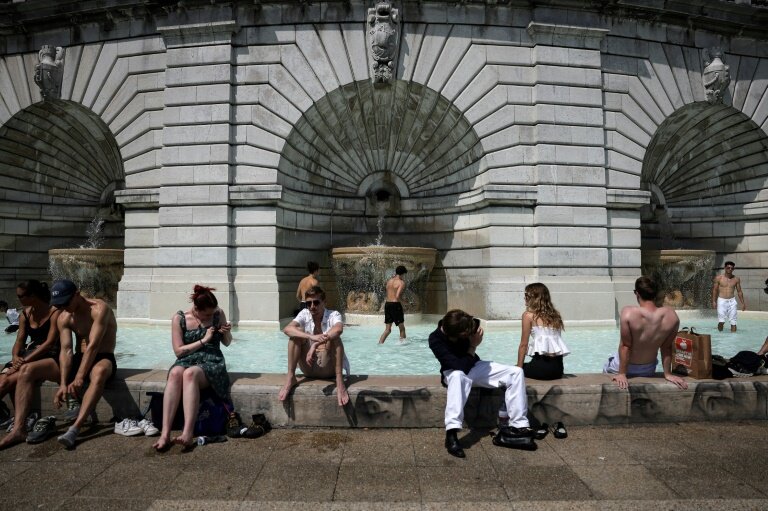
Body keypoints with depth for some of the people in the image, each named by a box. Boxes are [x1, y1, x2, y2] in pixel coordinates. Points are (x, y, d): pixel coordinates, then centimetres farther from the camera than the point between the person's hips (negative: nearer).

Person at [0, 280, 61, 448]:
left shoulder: (55, 313, -6)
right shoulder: (25, 315, 15)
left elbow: (49, 342, -13)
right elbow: (19, 342, 11)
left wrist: (25, 361, -20)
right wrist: (16, 357, -10)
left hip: (53, 359, -6)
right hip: (29, 359, 6)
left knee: (26, 371, -35)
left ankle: (18, 429, -40)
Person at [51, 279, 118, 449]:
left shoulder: (99, 309, -17)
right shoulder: (64, 317, 1)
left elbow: (93, 346, -24)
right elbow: (66, 350, -9)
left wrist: (79, 378, -31)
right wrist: (63, 384, -21)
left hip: (103, 358, -7)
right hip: (79, 358, 7)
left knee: (99, 372, -41)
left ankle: (74, 429, -46)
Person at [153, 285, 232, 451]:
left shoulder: (218, 314, 5)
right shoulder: (179, 318, 1)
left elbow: (227, 343, 15)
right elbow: (178, 351, -2)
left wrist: (227, 332, -7)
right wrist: (204, 340, -11)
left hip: (212, 364, -1)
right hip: (187, 361, 1)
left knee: (190, 373, -35)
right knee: (175, 373, -35)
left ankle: (188, 432, -43)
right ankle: (165, 434, -38)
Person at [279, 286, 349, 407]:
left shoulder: (333, 314, -9)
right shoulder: (304, 314, -1)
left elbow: (338, 329, -34)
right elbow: (287, 329, -21)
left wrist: (315, 345, -42)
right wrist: (312, 336, -36)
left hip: (328, 368, -3)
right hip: (308, 368, 3)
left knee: (333, 337, -27)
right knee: (297, 332, -16)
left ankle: (339, 381, -29)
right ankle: (290, 377, -15)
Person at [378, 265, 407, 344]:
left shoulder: (389, 280, 10)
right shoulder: (401, 282, -9)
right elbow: (397, 296, -20)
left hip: (387, 304, 6)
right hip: (395, 304, -6)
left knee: (387, 329, 12)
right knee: (402, 328, 10)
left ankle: (380, 343, 4)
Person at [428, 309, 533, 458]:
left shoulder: (469, 324, -17)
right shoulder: (436, 339, -30)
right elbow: (461, 367, -34)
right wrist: (473, 346, -23)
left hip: (474, 367, 6)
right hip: (454, 371, -5)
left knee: (516, 372, -10)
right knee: (459, 376, -43)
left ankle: (518, 425, -12)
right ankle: (451, 433, -44)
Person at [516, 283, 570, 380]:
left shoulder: (528, 315, -3)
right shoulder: (555, 314, 12)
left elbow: (523, 344, -2)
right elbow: (556, 340, 13)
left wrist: (519, 368, 5)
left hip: (542, 367, -6)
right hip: (558, 368, 6)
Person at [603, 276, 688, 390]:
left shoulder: (628, 313, -31)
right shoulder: (671, 315, -21)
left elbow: (625, 345, -24)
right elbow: (667, 347, -10)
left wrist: (622, 374, -14)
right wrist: (668, 374, 1)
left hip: (628, 367, -4)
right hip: (649, 370, 4)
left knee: (606, 368, 31)